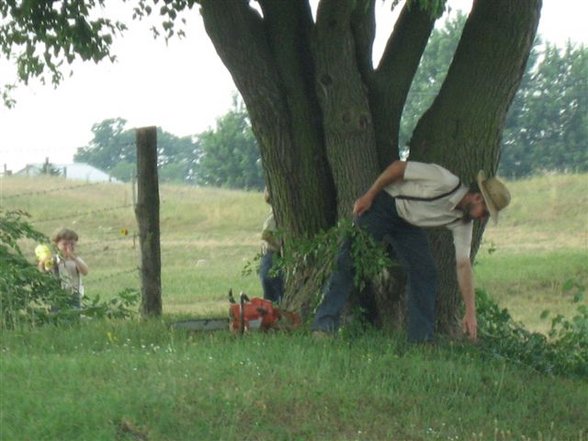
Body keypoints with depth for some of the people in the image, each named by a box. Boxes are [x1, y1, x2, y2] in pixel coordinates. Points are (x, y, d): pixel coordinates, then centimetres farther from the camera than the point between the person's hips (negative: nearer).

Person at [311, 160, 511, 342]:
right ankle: (324, 325, -15)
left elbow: (463, 265, -6)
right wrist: (368, 196, -18)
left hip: (408, 223, 7)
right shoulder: (446, 182, -28)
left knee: (425, 272, -7)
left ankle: (421, 339, -2)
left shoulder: (463, 222, -8)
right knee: (349, 261, -15)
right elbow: (398, 167, -20)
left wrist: (470, 312, -10)